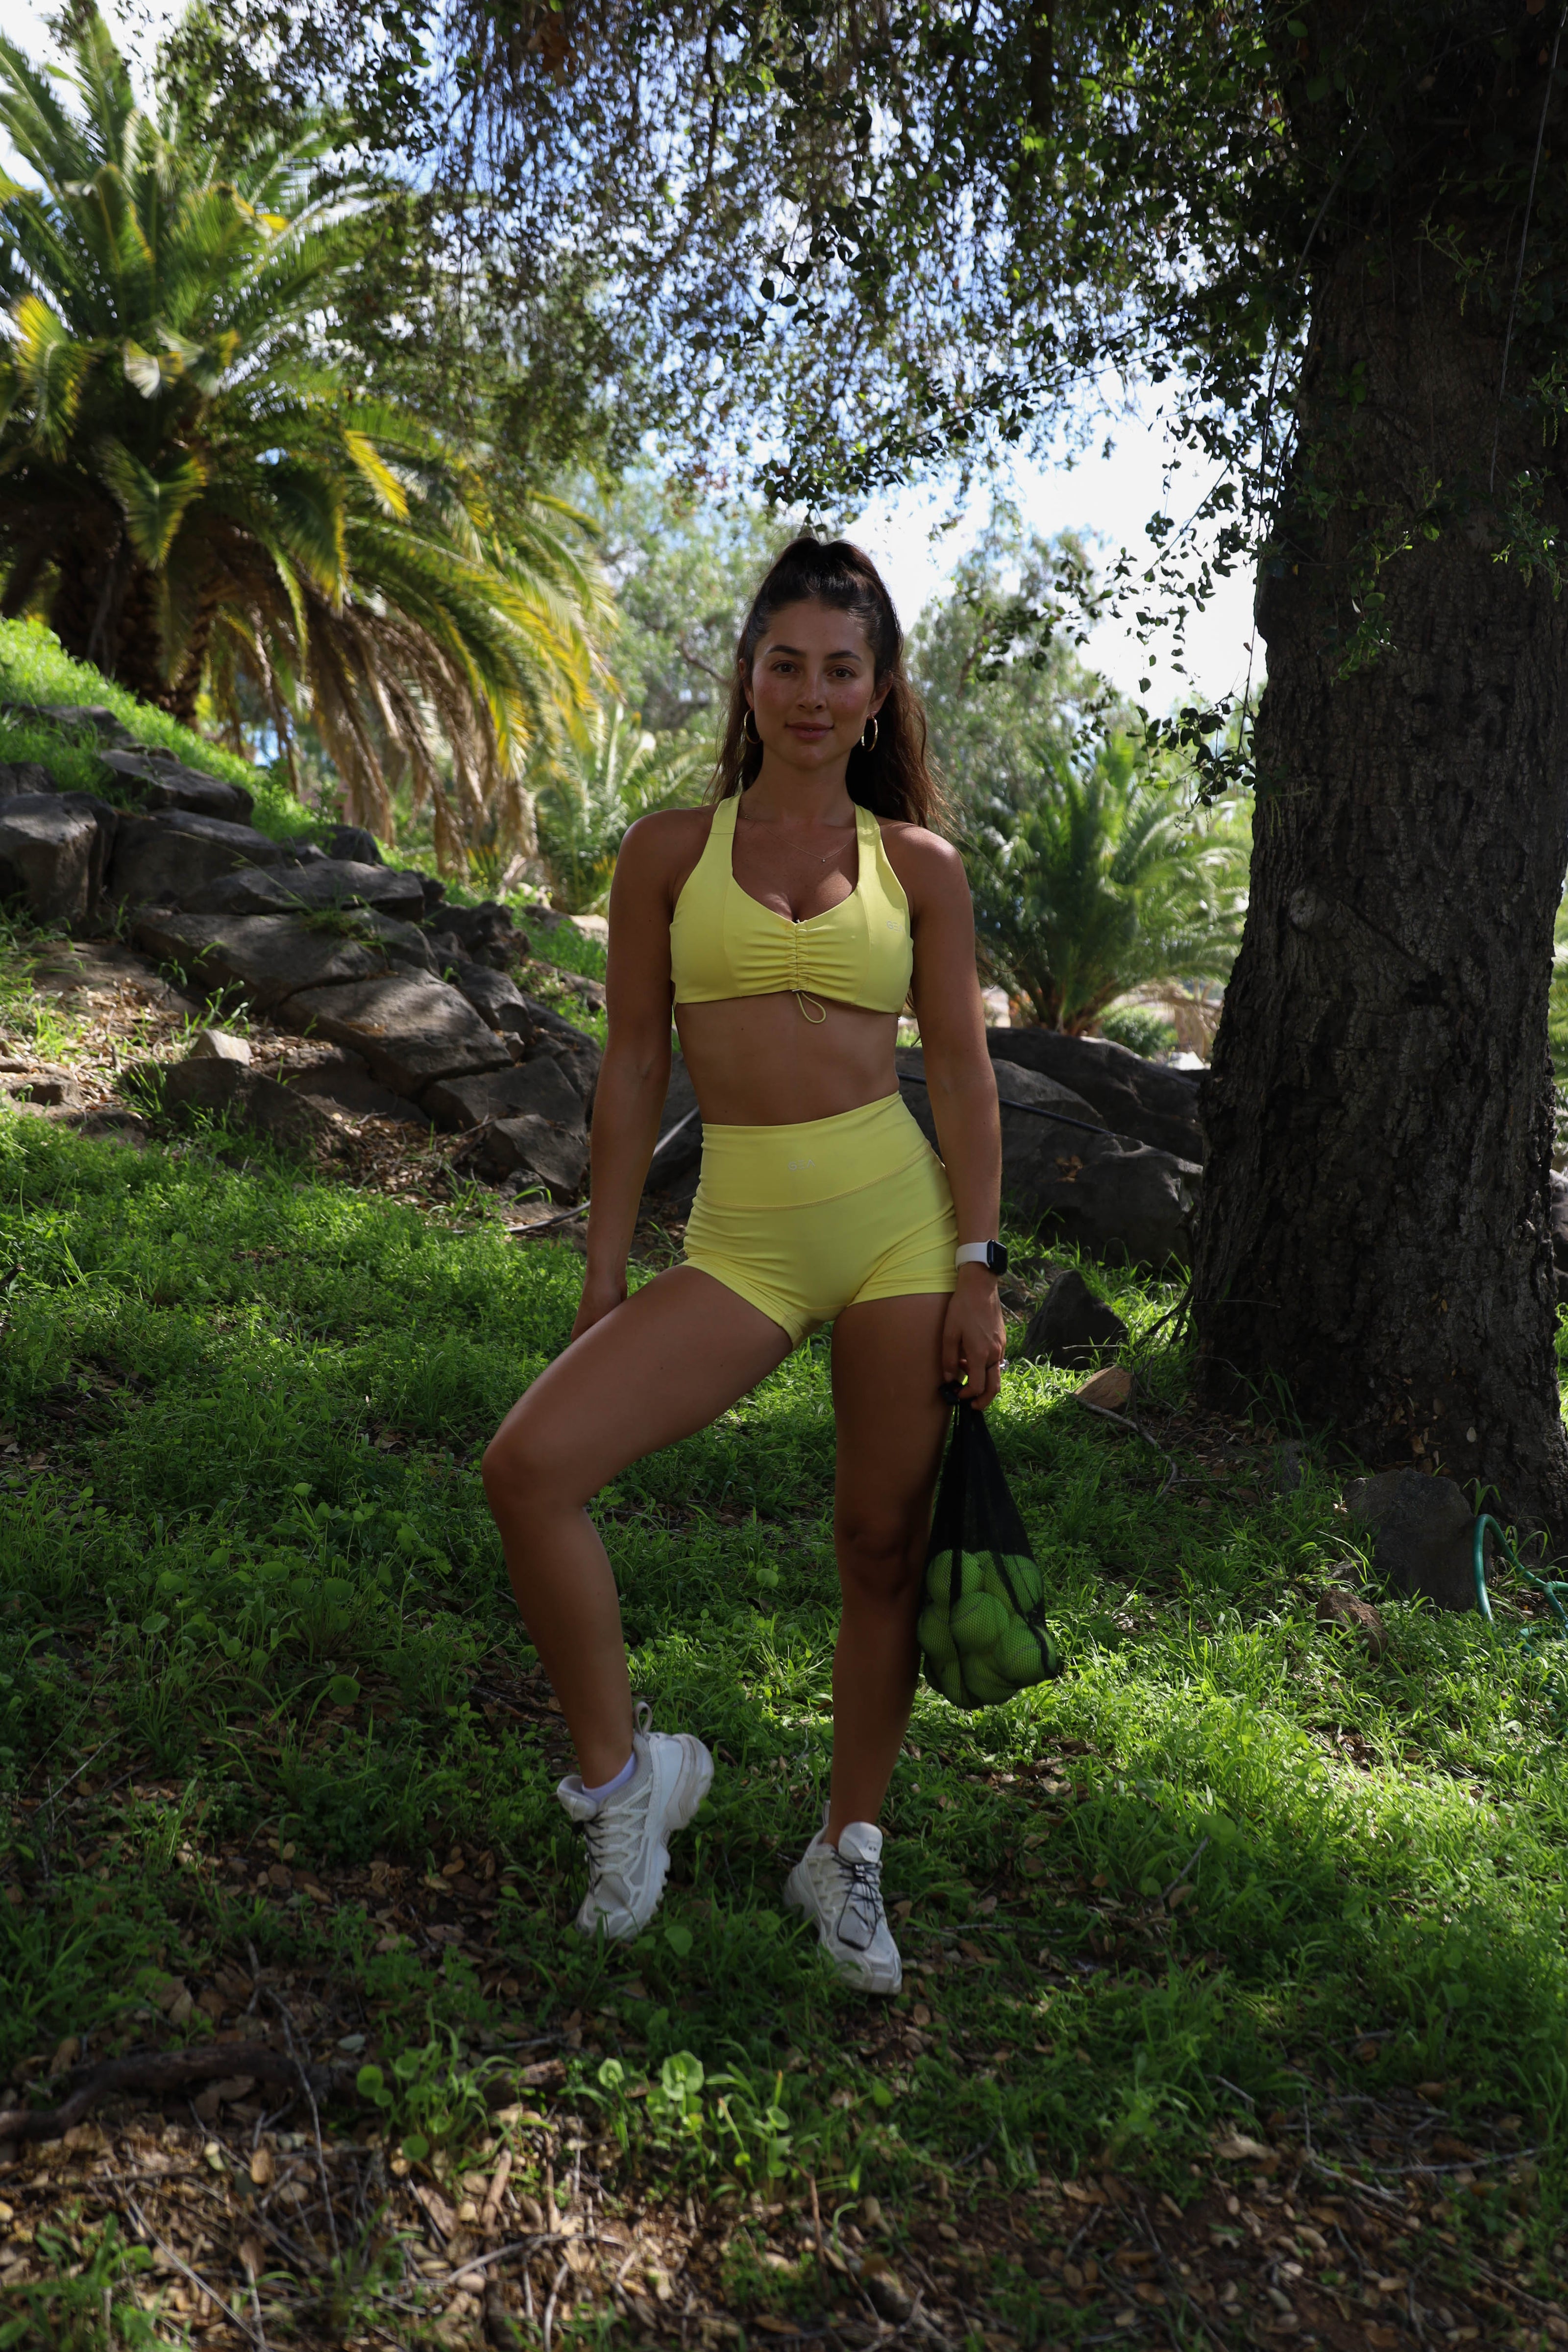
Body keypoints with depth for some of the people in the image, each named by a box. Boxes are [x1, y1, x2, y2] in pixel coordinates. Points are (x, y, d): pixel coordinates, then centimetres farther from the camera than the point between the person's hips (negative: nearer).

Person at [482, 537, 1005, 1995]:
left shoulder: (918, 866, 6)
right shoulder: (670, 849, 6)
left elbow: (962, 1069, 5)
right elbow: (633, 1066, 6)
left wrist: (979, 1269, -2)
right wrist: (604, 1267, 3)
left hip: (898, 1216, 0)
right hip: (740, 1238, 0)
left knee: (884, 1543, 5)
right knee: (529, 1465, -17)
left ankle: (847, 1852, 28)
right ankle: (624, 1776, 5)